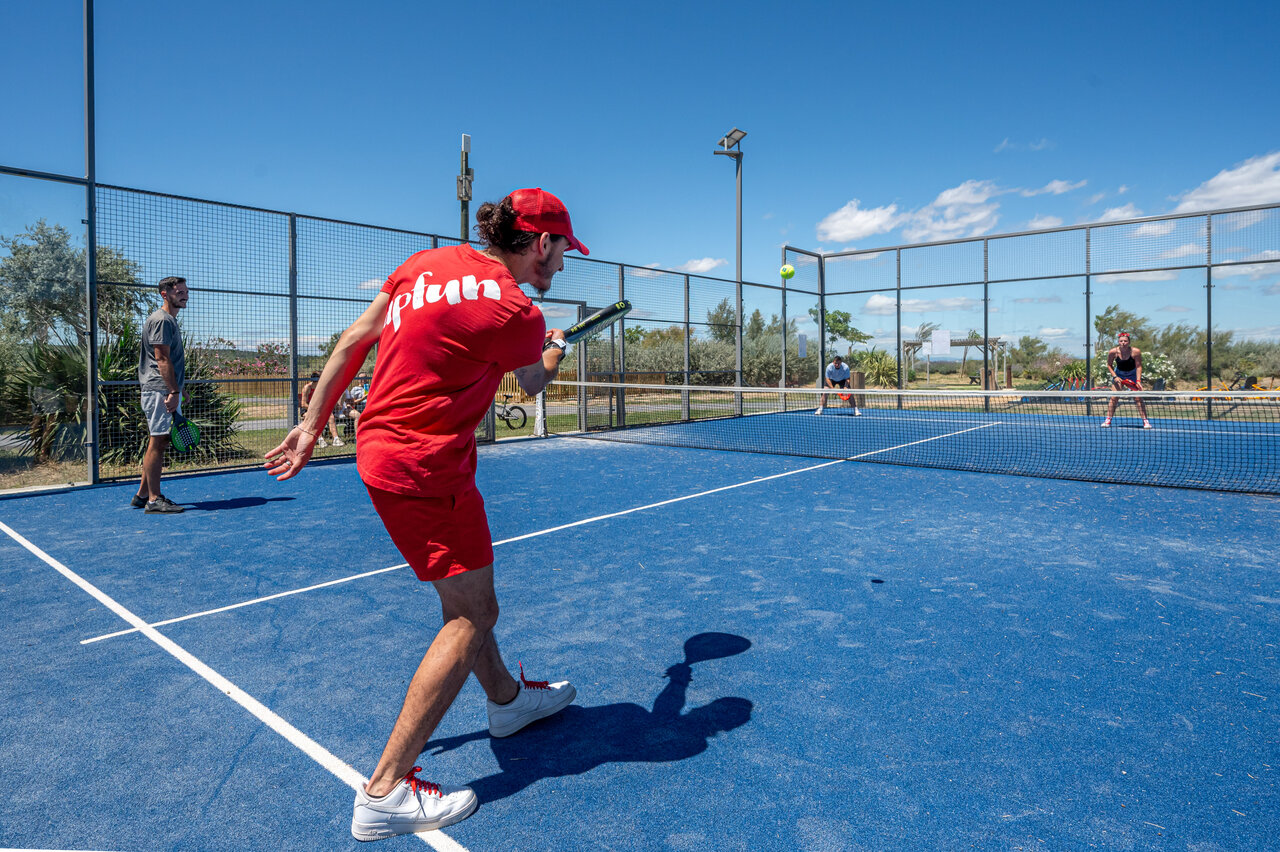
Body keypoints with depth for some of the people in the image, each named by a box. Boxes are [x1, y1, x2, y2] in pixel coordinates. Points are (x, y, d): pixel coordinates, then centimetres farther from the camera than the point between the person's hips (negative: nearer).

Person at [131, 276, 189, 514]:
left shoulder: (170, 320, 21)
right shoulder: (161, 320, -11)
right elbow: (162, 360, -18)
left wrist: (179, 388, 24)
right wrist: (174, 391, -21)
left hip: (167, 390, 11)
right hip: (160, 391, -11)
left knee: (159, 443, 13)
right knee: (157, 443, -8)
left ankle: (143, 494, 21)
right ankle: (154, 500, -4)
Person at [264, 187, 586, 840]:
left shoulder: (427, 262, 6)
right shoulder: (515, 313, -16)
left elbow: (351, 341, 8)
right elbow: (533, 384, 7)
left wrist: (311, 426, 14)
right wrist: (555, 351, 30)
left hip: (379, 446, 9)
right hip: (425, 467, -9)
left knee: (466, 596, 22)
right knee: (470, 616, 1)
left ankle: (507, 699, 43)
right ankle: (385, 794, 7)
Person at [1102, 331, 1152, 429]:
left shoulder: (1136, 351, -24)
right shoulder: (1113, 352, -21)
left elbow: (1138, 366, -16)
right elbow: (1109, 365, -4)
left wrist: (1138, 380, -24)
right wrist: (1114, 376, -15)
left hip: (1133, 375, -1)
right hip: (1119, 374, 1)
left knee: (1138, 398, -8)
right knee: (1114, 398, -5)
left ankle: (1145, 421, -2)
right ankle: (1108, 420, 3)